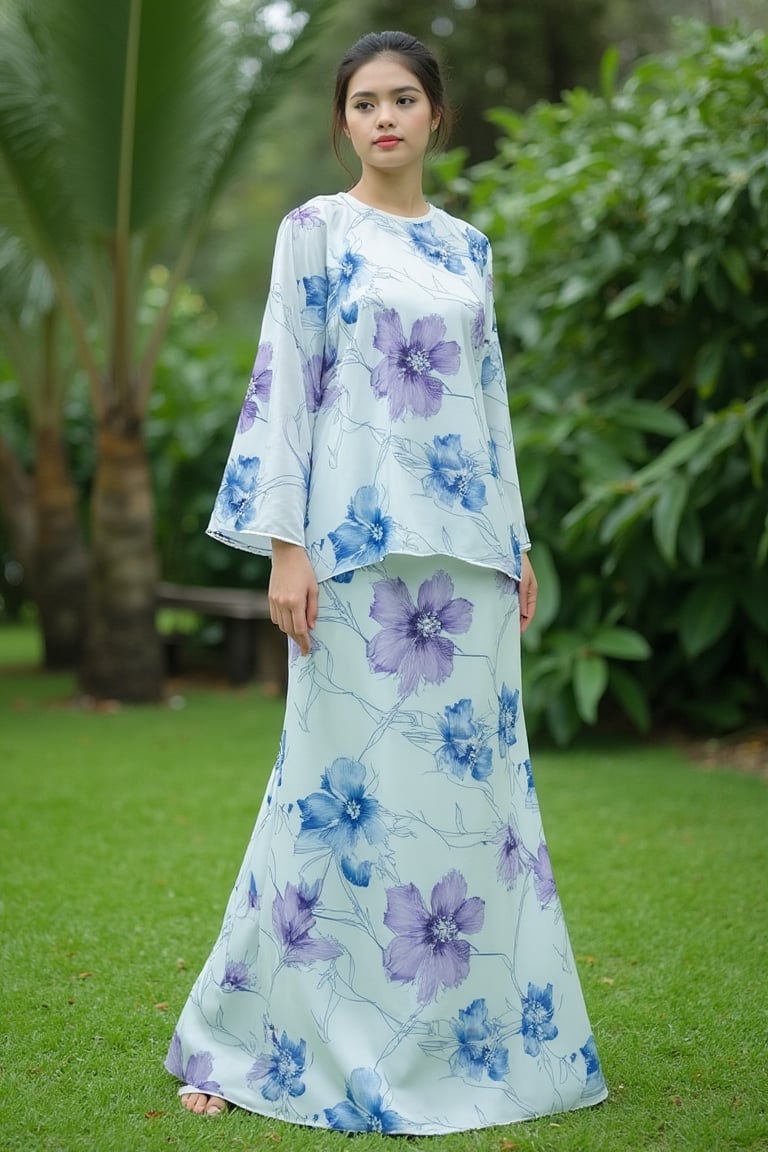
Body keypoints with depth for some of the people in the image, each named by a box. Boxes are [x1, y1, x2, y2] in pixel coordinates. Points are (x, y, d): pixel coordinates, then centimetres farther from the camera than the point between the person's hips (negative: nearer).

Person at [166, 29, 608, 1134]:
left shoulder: (468, 246, 16)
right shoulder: (316, 230, 1)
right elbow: (284, 383, -5)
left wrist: (517, 542, 13)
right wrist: (286, 545, -13)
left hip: (466, 544, 5)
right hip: (362, 537, -5)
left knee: (474, 779, 6)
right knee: (346, 779, -5)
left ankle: (466, 1033, 18)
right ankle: (233, 1036, 9)